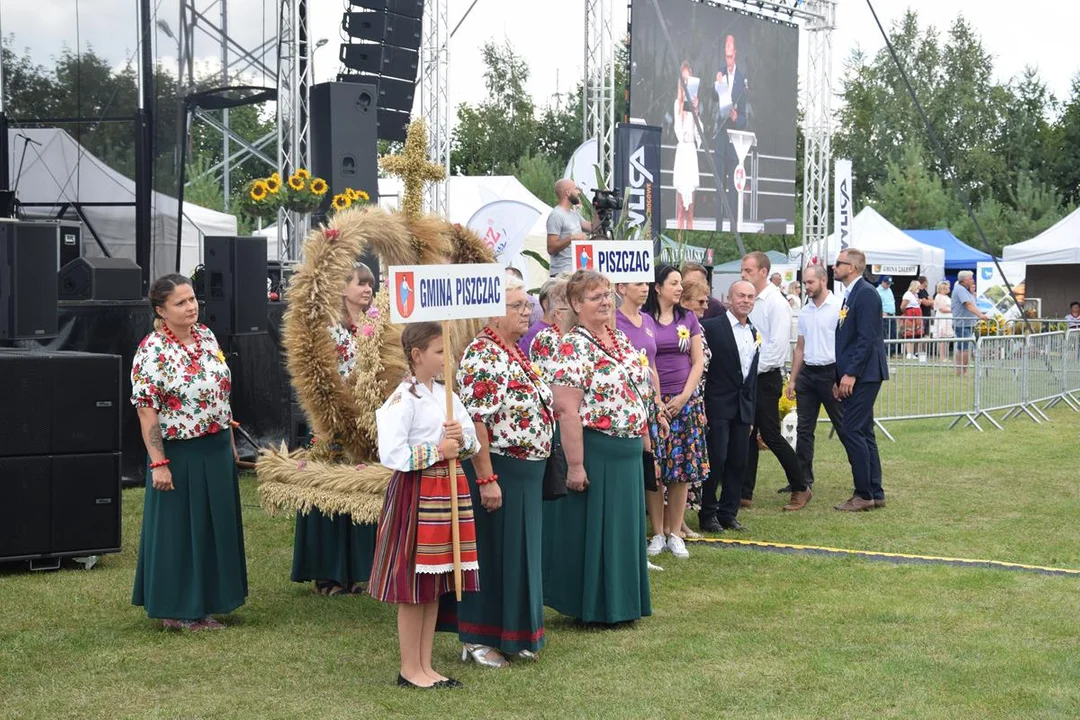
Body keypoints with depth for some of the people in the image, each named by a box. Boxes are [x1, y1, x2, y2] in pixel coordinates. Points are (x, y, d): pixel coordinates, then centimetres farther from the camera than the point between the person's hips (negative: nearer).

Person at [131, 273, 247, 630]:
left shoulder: (206, 336, 6)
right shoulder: (151, 352, -15)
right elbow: (147, 412, -16)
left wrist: (230, 441, 14)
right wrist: (158, 463, -19)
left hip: (217, 451, 7)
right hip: (180, 455, -7)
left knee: (214, 527, 13)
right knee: (178, 531, 3)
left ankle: (204, 604, 25)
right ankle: (176, 611, 14)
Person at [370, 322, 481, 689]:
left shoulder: (446, 395, 11)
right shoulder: (403, 399, -12)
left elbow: (472, 444, 15)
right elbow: (391, 454, -20)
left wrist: (461, 439, -7)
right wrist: (437, 451, -16)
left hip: (447, 491, 8)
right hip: (416, 493, -8)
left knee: (435, 585, 11)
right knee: (413, 586, 0)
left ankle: (425, 665, 20)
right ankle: (410, 669, 11)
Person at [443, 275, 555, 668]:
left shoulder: (515, 353, 13)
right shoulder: (482, 356, -17)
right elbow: (475, 421, -23)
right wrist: (486, 479, -25)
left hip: (527, 472, 10)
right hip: (499, 470, -9)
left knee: (520, 553, 15)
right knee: (493, 554, -1)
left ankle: (512, 635, 26)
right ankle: (478, 640, 10)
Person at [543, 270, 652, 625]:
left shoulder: (621, 340, 10)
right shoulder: (573, 347, -15)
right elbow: (567, 410, -20)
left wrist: (643, 439, 14)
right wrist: (575, 465, -22)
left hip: (628, 451, 8)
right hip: (594, 452, -8)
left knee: (624, 526, 16)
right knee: (592, 530, 2)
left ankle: (621, 601, 28)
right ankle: (592, 606, 15)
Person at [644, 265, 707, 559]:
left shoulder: (688, 318, 9)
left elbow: (698, 362, 9)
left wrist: (684, 397, -3)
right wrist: (654, 401, -8)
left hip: (685, 401, 3)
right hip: (652, 401, -3)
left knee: (683, 468, 2)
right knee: (652, 468, -2)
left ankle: (675, 533, 10)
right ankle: (658, 533, 8)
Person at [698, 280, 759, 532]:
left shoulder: (754, 334, 15)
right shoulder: (711, 327, -7)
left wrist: (752, 411, 16)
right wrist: (700, 405, -13)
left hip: (743, 407, 6)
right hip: (718, 405, -6)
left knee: (739, 462, 6)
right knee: (716, 459, -6)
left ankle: (728, 513, 15)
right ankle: (708, 514, 6)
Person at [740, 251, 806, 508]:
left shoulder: (776, 303, -12)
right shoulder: (750, 301, 10)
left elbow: (777, 345, -17)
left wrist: (754, 370, -15)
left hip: (766, 378, -7)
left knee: (770, 435, -3)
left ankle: (800, 487, 11)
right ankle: (745, 493, 12)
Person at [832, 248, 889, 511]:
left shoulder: (866, 294, -12)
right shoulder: (850, 295, 18)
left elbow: (866, 339, -19)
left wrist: (850, 374, -20)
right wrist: (839, 378, 17)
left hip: (862, 376, -10)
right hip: (851, 376, 10)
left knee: (851, 431, -10)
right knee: (862, 433, 11)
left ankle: (864, 494, -5)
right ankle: (875, 494, 16)